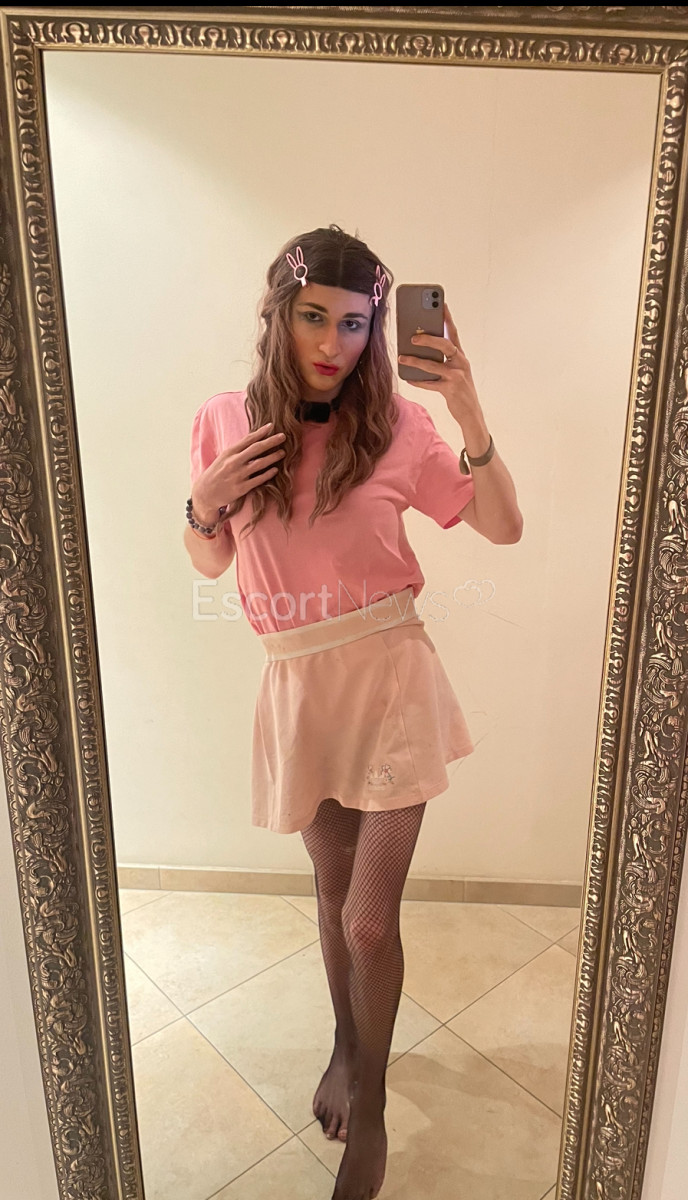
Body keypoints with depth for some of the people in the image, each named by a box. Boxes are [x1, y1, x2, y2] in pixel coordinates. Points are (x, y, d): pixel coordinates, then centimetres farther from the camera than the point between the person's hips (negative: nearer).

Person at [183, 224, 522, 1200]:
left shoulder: (397, 426, -7)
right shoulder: (225, 422, -2)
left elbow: (504, 527, -5)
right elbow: (209, 563, 7)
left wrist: (470, 415, -18)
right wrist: (205, 502, -14)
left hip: (389, 680, -2)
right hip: (297, 686, 2)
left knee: (369, 918, 4)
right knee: (334, 888, 21)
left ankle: (368, 1102, 34)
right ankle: (347, 1044, 50)